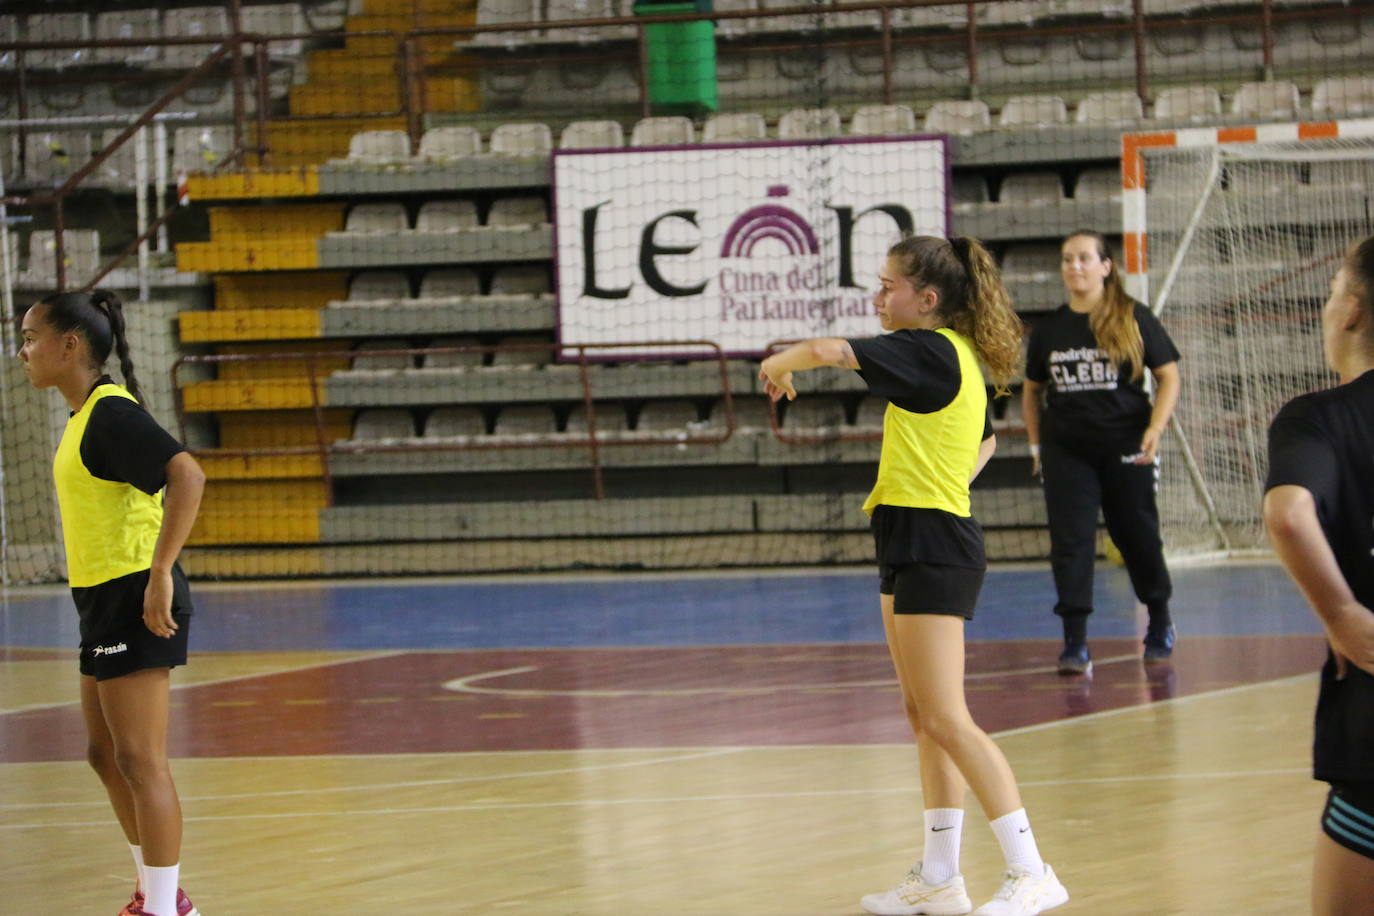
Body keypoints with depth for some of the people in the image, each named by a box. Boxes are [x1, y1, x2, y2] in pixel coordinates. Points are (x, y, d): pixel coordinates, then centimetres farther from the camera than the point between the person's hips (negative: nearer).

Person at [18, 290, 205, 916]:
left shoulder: (111, 414, -16)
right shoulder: (85, 416, 14)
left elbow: (186, 476, -28)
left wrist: (159, 576, -32)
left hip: (135, 601, -11)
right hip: (104, 601, 11)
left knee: (139, 760, -8)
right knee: (106, 755, 16)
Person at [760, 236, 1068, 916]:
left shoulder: (928, 351, -15)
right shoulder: (959, 358, 15)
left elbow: (829, 350, -25)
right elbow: (985, 441, 33)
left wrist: (779, 363, -5)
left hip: (931, 546, -11)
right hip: (912, 543, 11)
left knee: (947, 721, -12)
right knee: (924, 718, 13)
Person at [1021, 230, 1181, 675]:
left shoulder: (1134, 319, -3)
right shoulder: (1048, 329, 5)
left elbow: (1169, 376, -2)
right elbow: (1032, 389, 17)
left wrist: (1154, 430, -15)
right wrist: (1036, 445, 11)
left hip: (1125, 449, -2)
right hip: (1066, 451, 2)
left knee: (1137, 536, 8)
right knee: (1070, 541, -6)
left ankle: (1160, 623, 31)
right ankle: (1075, 643, -6)